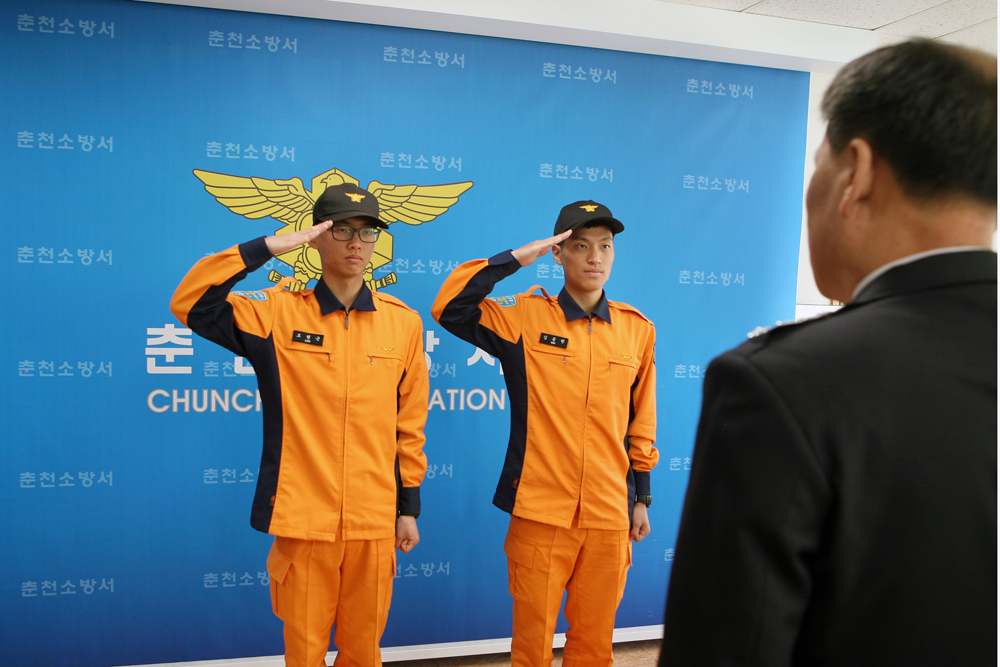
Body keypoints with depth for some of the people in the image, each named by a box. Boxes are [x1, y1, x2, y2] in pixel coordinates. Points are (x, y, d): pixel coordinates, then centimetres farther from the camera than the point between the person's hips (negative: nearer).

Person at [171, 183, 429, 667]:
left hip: (375, 520, 2)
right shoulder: (279, 312, -1)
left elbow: (410, 424, 8)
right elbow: (190, 304, -12)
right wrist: (267, 247, -16)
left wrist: (409, 507, 11)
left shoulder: (402, 322, 4)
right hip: (303, 518, -1)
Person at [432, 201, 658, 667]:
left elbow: (641, 420, 13)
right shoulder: (525, 318, -2)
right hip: (540, 511, -2)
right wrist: (515, 258, -13)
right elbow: (449, 309, -14)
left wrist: (641, 499, 15)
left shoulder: (636, 329, 7)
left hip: (609, 515, 3)